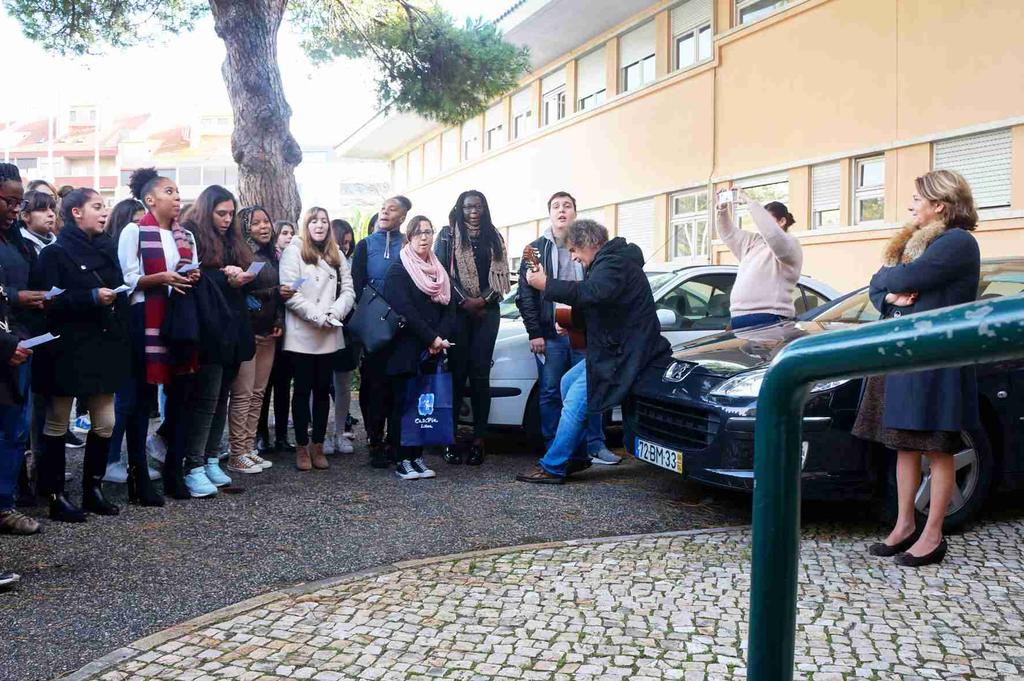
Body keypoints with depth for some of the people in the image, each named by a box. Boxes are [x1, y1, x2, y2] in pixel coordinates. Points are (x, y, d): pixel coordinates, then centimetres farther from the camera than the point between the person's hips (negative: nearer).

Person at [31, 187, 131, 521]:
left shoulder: (107, 249, 13)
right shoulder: (55, 252, -5)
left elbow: (119, 293, 18)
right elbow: (48, 301, -14)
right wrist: (91, 297, -21)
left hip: (104, 348, 6)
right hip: (67, 350, -6)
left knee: (105, 423, 6)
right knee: (57, 425, 4)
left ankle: (93, 488, 20)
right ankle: (55, 496, 12)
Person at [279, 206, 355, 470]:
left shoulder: (336, 255, 15)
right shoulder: (294, 251, 0)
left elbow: (348, 290, 7)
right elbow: (290, 293, -11)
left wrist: (334, 313, -11)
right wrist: (318, 317, -16)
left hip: (329, 335, 4)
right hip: (302, 334, -4)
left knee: (323, 389, 7)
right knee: (303, 389, 2)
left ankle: (318, 445, 15)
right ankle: (302, 446, 10)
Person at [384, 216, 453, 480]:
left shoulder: (440, 272, 16)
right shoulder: (398, 271, -2)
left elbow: (449, 309, 9)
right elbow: (404, 310, -14)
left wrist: (440, 338, -8)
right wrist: (432, 338, -17)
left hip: (432, 351, 5)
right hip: (405, 350, -5)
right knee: (403, 404, -2)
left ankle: (417, 457, 13)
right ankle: (401, 461, 3)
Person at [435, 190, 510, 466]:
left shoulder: (493, 237, 16)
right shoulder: (448, 236, 9)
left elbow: (501, 274, 10)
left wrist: (484, 300, -6)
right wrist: (463, 301, -10)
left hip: (487, 311, 2)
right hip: (457, 311, -2)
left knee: (480, 373, -1)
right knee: (457, 372, -5)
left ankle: (479, 438, 0)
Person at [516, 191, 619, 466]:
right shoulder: (537, 249, 7)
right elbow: (525, 294, 3)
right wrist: (534, 333, -5)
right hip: (550, 335, -1)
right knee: (550, 393, 3)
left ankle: (595, 446, 10)